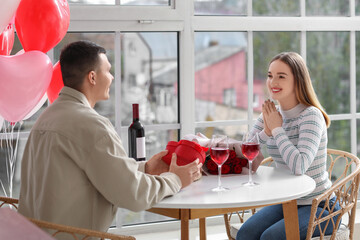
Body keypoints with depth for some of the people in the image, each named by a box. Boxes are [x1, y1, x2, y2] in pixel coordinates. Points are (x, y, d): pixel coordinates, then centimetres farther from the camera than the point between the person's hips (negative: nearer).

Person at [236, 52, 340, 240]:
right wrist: (266, 132, -17)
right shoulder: (271, 114, 4)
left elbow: (299, 167, -32)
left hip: (319, 207, -6)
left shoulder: (311, 115, -17)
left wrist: (277, 128, -20)